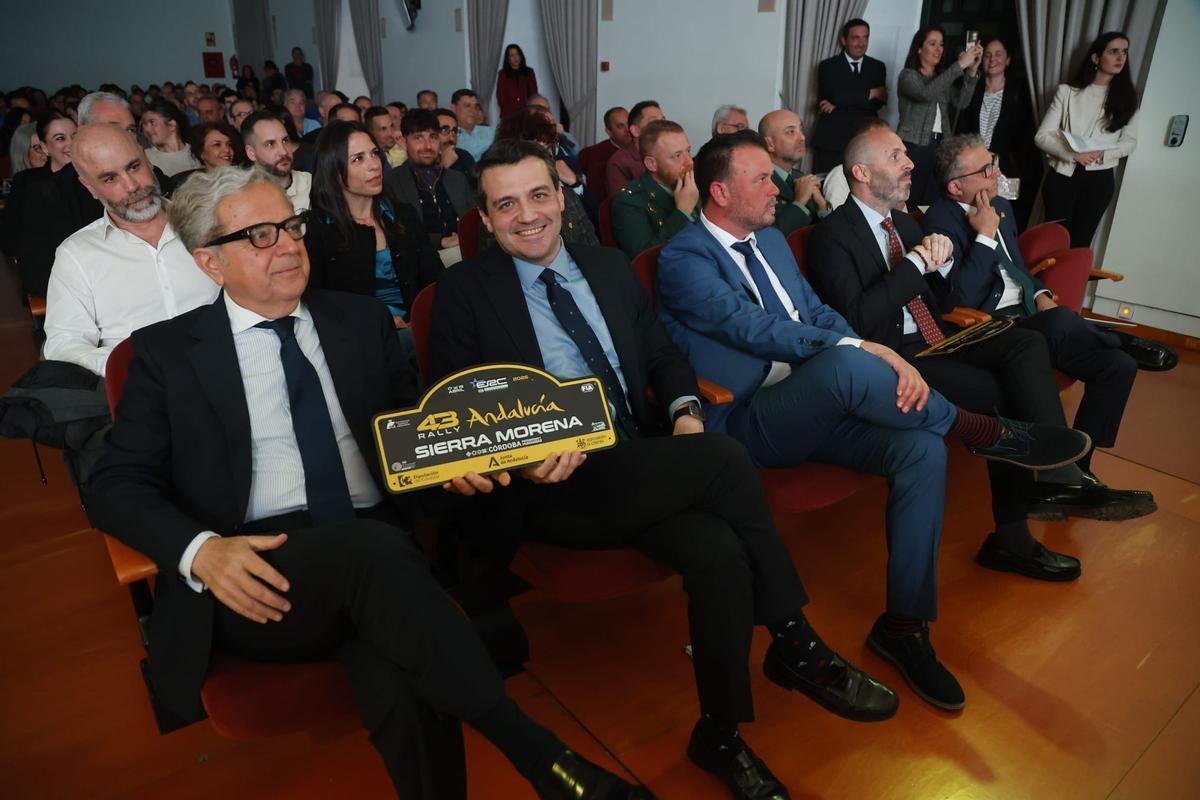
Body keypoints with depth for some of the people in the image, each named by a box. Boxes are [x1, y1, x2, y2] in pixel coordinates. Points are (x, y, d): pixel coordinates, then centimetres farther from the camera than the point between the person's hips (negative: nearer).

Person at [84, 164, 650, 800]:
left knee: (406, 686, -31)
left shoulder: (362, 320, 15)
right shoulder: (168, 350, 9)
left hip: (381, 550, 2)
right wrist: (201, 549, -16)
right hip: (256, 575, -1)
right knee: (370, 547, -34)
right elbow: (115, 485, 5)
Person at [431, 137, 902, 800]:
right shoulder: (465, 290, 3)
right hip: (549, 488, -4)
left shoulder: (610, 268, 17)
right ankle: (795, 643, -6)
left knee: (720, 550, -26)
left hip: (645, 467, 5)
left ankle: (721, 734, -3)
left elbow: (663, 354, 19)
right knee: (724, 459, -25)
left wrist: (685, 408, -3)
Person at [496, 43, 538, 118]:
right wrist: (510, 110, -9)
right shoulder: (503, 74, 9)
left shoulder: (529, 72, 13)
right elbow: (500, 95, 4)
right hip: (508, 114, -1)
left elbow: (533, 93, 9)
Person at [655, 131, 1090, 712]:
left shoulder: (770, 239, 19)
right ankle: (986, 433, -9)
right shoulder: (683, 260, -8)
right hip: (744, 424, -7)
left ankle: (905, 624, -4)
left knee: (922, 449, -17)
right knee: (846, 365, -35)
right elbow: (756, 327, -19)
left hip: (814, 405, 8)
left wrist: (886, 361, -4)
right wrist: (858, 350, -24)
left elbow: (818, 312, 15)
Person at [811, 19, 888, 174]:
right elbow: (837, 95, -11)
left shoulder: (877, 67, 13)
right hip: (832, 141, -2)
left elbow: (879, 102, 0)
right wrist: (870, 93, -2)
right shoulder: (828, 66, 5)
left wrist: (838, 106, -9)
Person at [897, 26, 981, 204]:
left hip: (939, 148, 6)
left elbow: (961, 102, 2)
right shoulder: (908, 75, 0)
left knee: (931, 204, 3)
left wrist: (972, 70, -11)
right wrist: (960, 65, -20)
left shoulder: (943, 78, 19)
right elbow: (927, 94, -20)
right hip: (913, 147, -6)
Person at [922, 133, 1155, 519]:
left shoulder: (1000, 206, 16)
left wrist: (1040, 295, 7)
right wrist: (985, 236, -16)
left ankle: (1073, 470, -2)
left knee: (1118, 365, -7)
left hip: (1025, 318, 9)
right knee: (1060, 321, -35)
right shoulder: (940, 220, -11)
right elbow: (962, 300, -20)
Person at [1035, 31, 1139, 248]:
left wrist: (1102, 153, -16)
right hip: (1063, 175, -2)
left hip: (1099, 179, 2)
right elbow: (1042, 136, -7)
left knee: (1080, 242, 9)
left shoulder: (1126, 97, 5)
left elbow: (1130, 141, 4)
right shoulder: (1067, 91, -2)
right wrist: (1072, 153, -22)